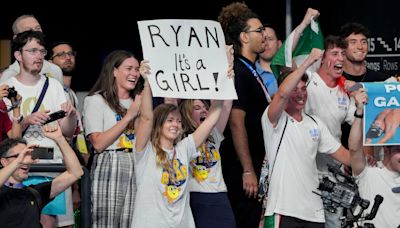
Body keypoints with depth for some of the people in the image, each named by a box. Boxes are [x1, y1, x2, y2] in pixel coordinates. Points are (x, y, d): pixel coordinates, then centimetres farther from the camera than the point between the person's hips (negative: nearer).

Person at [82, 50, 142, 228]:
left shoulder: (139, 102, 22)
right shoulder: (96, 100, 3)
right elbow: (98, 143, -9)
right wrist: (129, 117, -8)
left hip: (138, 168, 5)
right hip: (110, 167, -5)